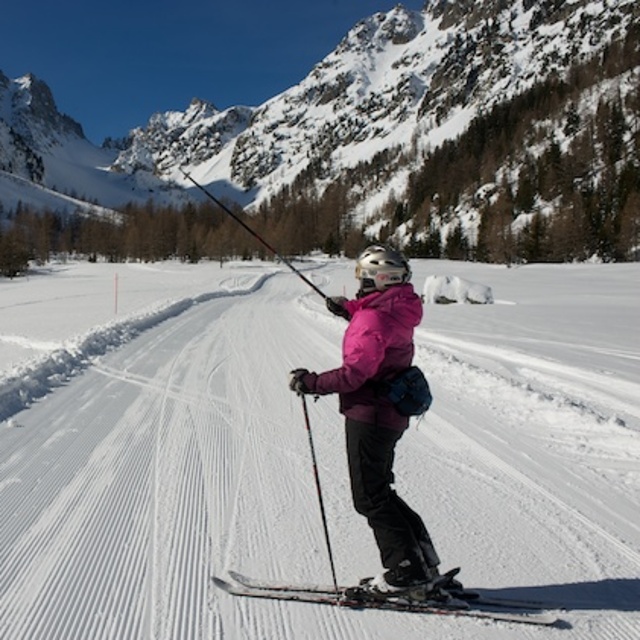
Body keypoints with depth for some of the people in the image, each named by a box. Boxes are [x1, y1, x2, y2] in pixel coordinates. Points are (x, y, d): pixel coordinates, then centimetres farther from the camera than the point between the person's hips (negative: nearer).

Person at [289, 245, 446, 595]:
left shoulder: (372, 320, -22)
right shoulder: (397, 309, 7)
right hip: (389, 416, 10)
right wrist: (349, 309, 36)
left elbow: (354, 374, -26)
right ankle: (422, 561, 24)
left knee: (370, 497, 3)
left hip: (369, 417, -10)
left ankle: (406, 569, 9)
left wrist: (312, 383, -16)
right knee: (378, 490, 20)